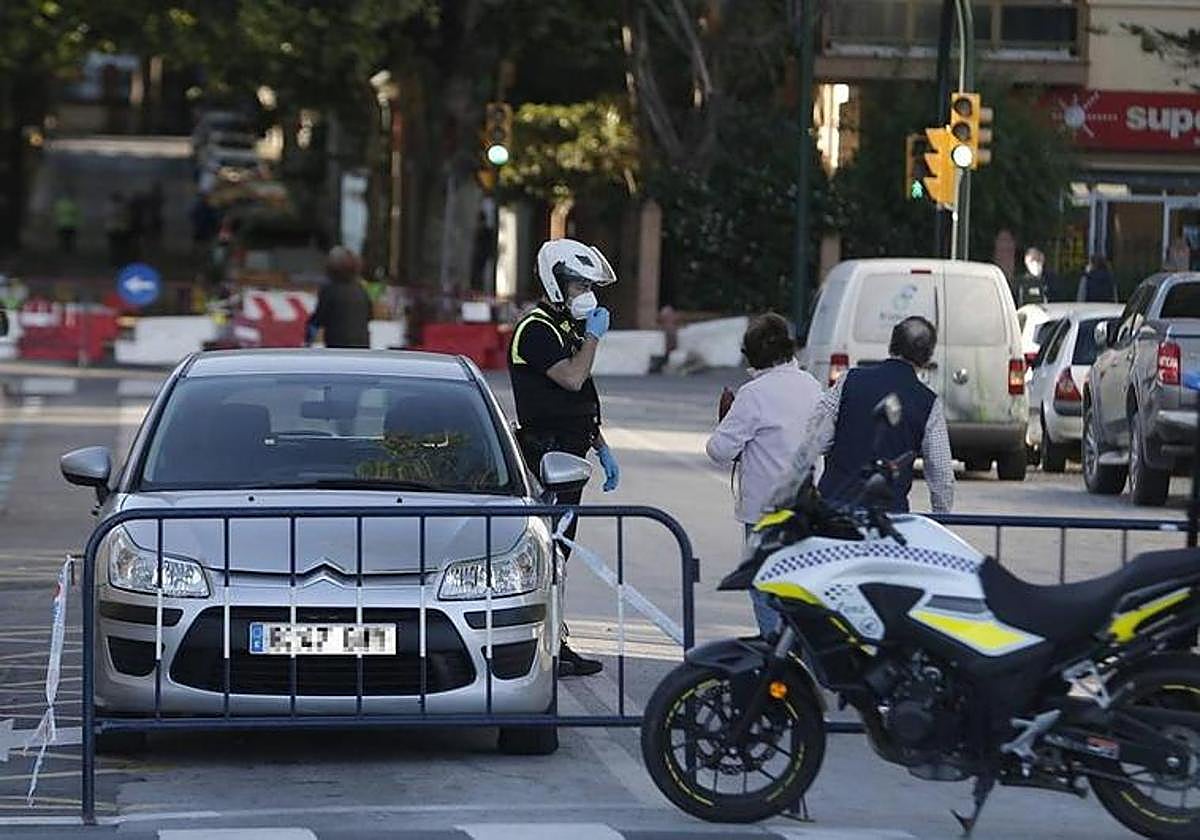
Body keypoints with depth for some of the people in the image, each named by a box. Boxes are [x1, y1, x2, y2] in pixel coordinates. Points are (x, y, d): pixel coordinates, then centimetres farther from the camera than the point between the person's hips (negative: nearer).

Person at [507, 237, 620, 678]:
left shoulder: (566, 327, 21)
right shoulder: (536, 329, -11)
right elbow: (572, 378, -24)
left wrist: (602, 448, 22)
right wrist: (593, 336, -10)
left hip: (568, 453, 10)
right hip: (547, 453, -10)